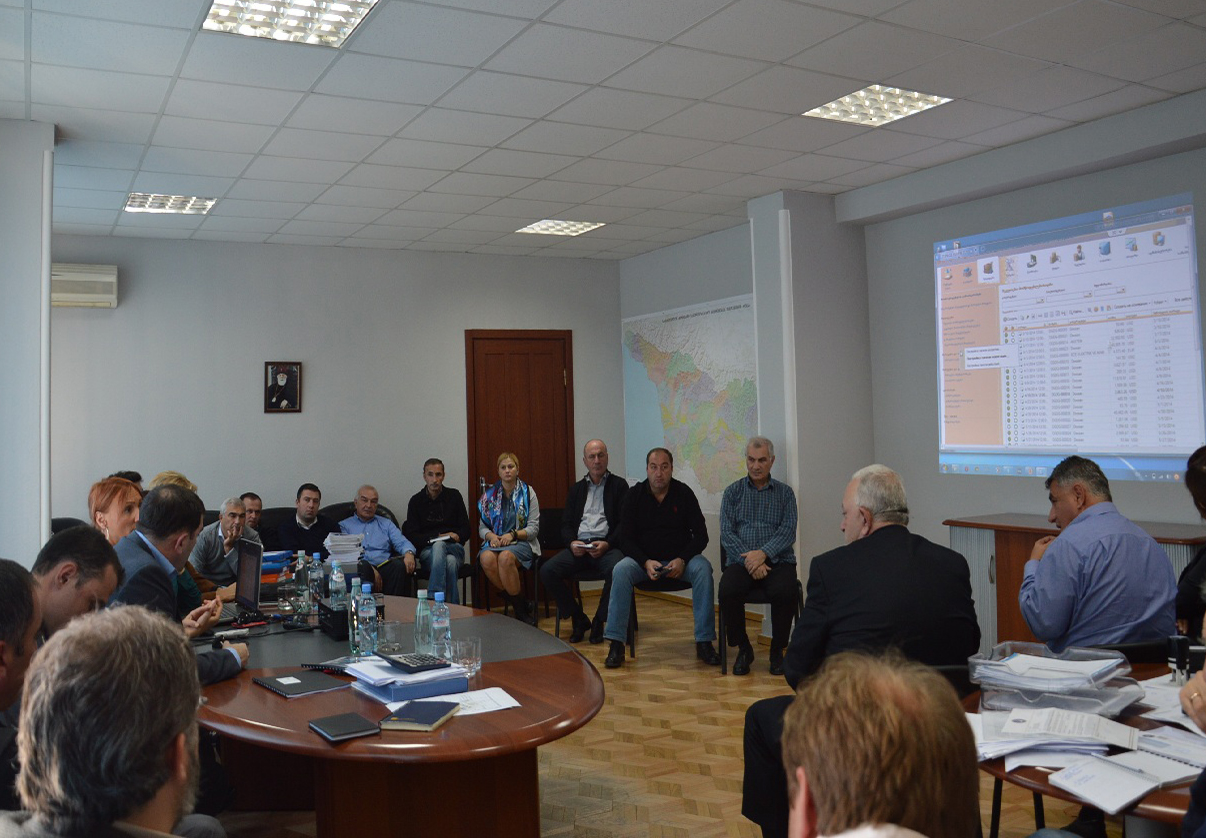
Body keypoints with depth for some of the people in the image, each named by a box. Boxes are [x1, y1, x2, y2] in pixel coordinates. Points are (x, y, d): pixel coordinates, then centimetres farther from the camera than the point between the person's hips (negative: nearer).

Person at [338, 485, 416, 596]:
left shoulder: (386, 524, 28)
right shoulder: (344, 525, 18)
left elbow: (402, 542, 14)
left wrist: (409, 553, -13)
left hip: (384, 567, 2)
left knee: (399, 565, -33)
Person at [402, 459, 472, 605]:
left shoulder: (454, 496, 14)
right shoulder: (416, 501, 12)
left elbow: (466, 530, 15)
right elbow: (411, 536, 4)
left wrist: (457, 536, -8)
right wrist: (437, 537, -7)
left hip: (454, 547, 1)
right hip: (427, 550, -1)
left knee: (439, 546, -39)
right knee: (449, 562, -38)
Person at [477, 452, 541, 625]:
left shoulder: (528, 493, 7)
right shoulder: (490, 495, 14)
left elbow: (534, 528, 1)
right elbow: (482, 527, 14)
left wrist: (513, 535, -14)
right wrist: (491, 536, -9)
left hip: (522, 542, -3)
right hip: (495, 542, 3)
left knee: (505, 557, -38)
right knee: (486, 558, -34)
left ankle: (521, 610, -21)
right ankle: (520, 606, -18)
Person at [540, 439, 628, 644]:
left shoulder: (619, 485, 10)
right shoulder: (576, 489, 22)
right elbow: (566, 524, 15)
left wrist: (607, 544, -16)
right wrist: (572, 543, -7)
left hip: (607, 546, -3)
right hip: (578, 546, 4)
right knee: (547, 571, -22)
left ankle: (599, 621, -11)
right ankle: (579, 619, -3)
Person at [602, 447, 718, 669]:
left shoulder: (684, 493, -1)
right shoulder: (634, 495, -1)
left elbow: (701, 535, -2)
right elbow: (625, 539, -3)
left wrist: (682, 560, -19)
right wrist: (646, 562, -20)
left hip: (680, 559, 0)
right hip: (644, 559, 0)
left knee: (703, 569, -30)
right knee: (621, 570, -29)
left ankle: (704, 641, -23)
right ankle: (616, 644, -26)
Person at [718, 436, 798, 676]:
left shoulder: (784, 492, 12)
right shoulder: (733, 492, 13)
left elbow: (788, 532, 0)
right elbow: (727, 534, 2)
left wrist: (763, 553, -17)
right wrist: (749, 560, -13)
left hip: (777, 560, 0)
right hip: (741, 560, 1)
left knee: (784, 592, -33)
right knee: (728, 591, -31)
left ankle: (777, 650, -7)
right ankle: (743, 649, -6)